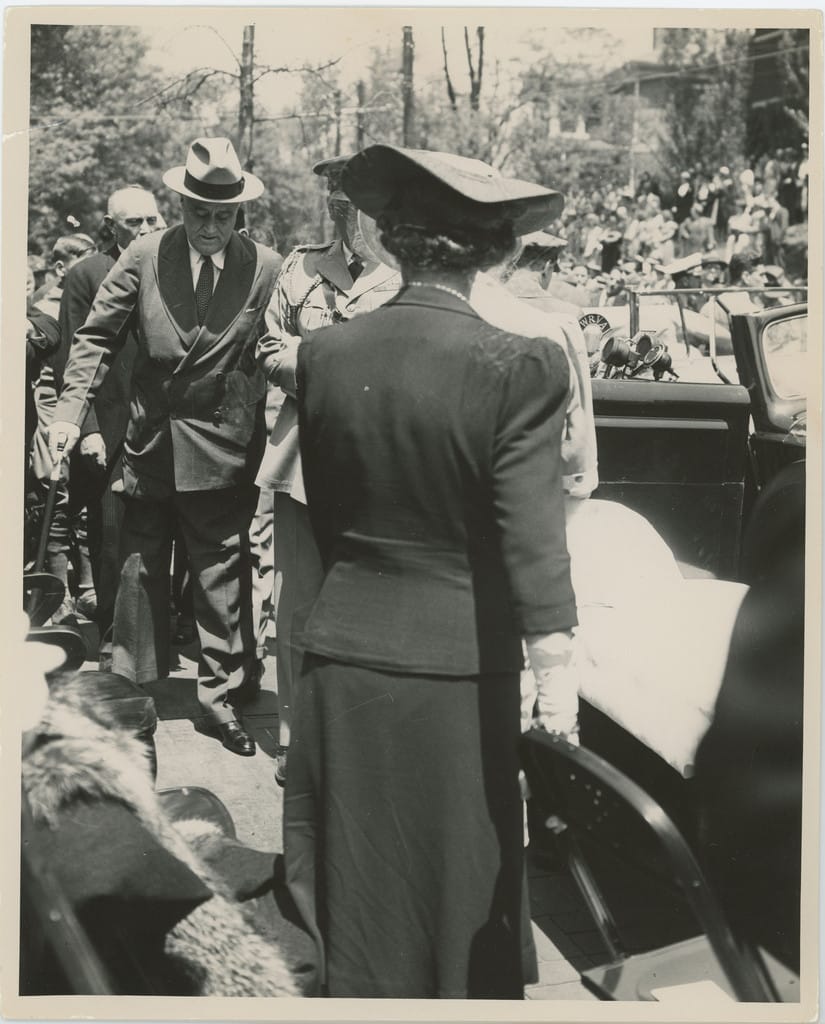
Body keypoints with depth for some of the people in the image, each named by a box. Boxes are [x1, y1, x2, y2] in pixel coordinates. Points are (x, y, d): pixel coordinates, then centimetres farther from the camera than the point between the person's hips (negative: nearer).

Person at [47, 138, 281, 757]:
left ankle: (221, 694, 18)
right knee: (140, 567, 14)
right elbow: (98, 336, 1)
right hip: (150, 440, 2)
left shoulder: (265, 268, -5)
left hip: (223, 447, -2)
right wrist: (71, 411, -8)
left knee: (222, 572, 5)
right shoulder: (145, 257, -2)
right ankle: (135, 685, 30)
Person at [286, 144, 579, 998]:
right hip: (459, 665, -3)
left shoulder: (323, 353, -3)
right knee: (460, 880, 16)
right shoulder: (519, 368, -16)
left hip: (344, 652, 3)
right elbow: (533, 545, -18)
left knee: (356, 891, 18)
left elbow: (320, 512, 6)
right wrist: (558, 696, -14)